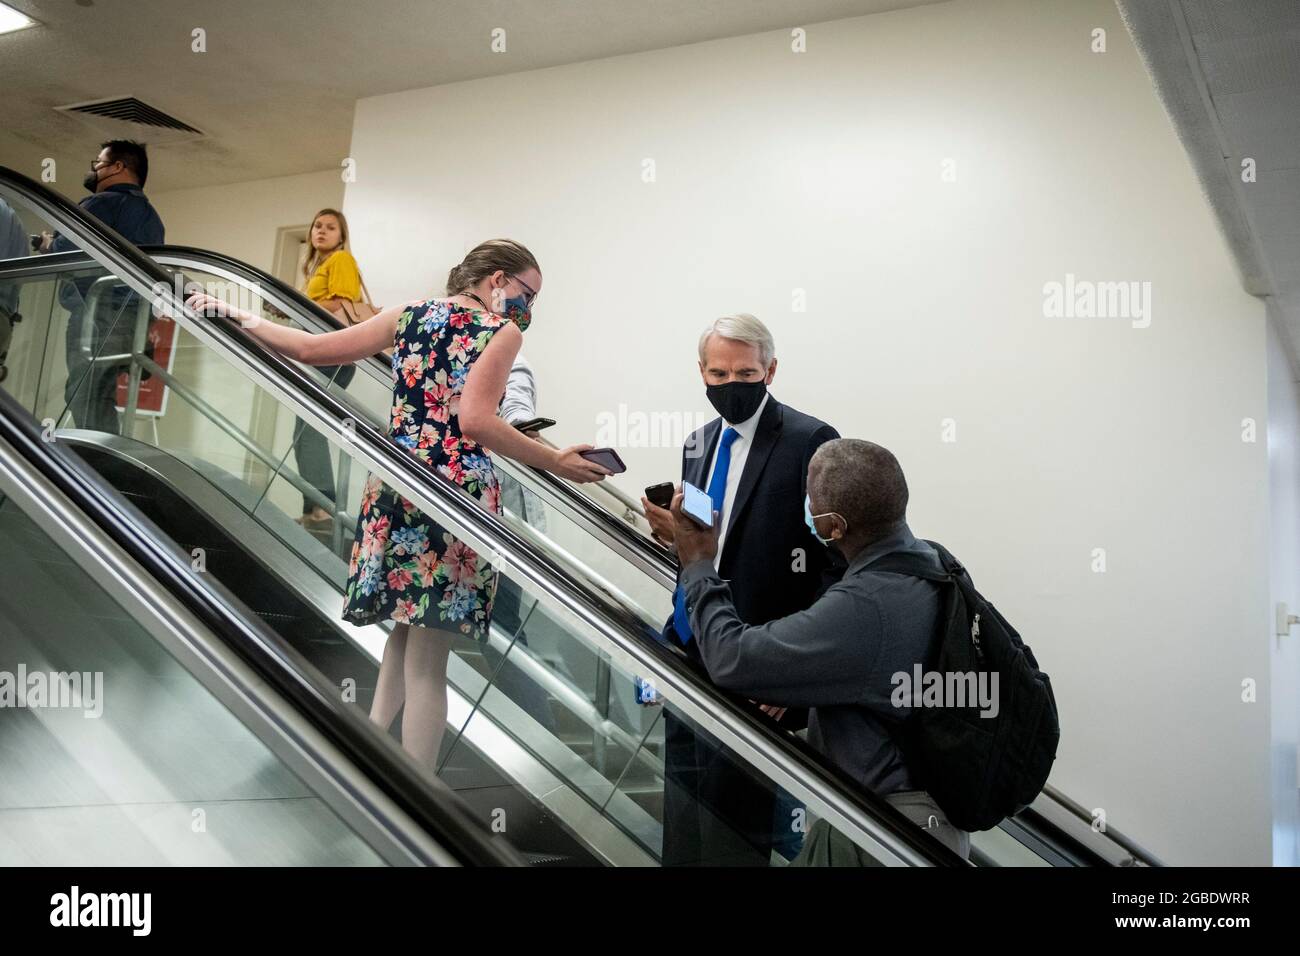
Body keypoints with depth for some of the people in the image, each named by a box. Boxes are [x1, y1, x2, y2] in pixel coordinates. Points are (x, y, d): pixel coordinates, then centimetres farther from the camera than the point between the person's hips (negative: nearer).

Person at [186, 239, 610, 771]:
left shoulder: (410, 315, 14)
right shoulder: (503, 331, -1)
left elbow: (311, 350, 13)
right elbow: (475, 422, -16)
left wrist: (235, 317, 26)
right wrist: (556, 462, -10)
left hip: (395, 486, 5)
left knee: (406, 631, 19)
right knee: (427, 659, -1)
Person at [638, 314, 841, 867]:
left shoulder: (810, 442, -11)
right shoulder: (699, 443, 12)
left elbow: (835, 561, -13)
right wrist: (674, 531, -3)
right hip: (689, 652, 7)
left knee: (731, 838, 1)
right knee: (683, 822, 18)